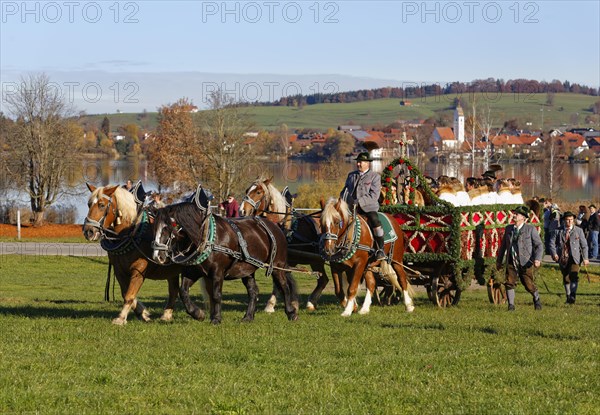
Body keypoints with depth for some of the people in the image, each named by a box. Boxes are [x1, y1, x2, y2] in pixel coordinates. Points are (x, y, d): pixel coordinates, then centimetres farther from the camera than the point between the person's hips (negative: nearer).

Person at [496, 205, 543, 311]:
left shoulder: (530, 229, -2)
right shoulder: (509, 228, 11)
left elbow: (539, 245, -4)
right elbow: (503, 245, 20)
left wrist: (537, 259, -19)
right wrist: (499, 261, 20)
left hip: (525, 262, -3)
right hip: (511, 262, 3)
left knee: (529, 285, 1)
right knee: (509, 283, -9)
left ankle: (537, 299, 29)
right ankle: (511, 305, 2)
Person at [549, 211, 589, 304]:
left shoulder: (578, 230, 4)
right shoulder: (559, 230, 4)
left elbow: (584, 245, 6)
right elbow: (552, 242, 3)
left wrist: (585, 258, 0)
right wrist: (554, 253, -13)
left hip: (574, 258, -2)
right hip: (563, 258, 2)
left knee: (574, 275, -22)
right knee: (566, 278, 9)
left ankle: (573, 296, -25)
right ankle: (568, 296, 23)